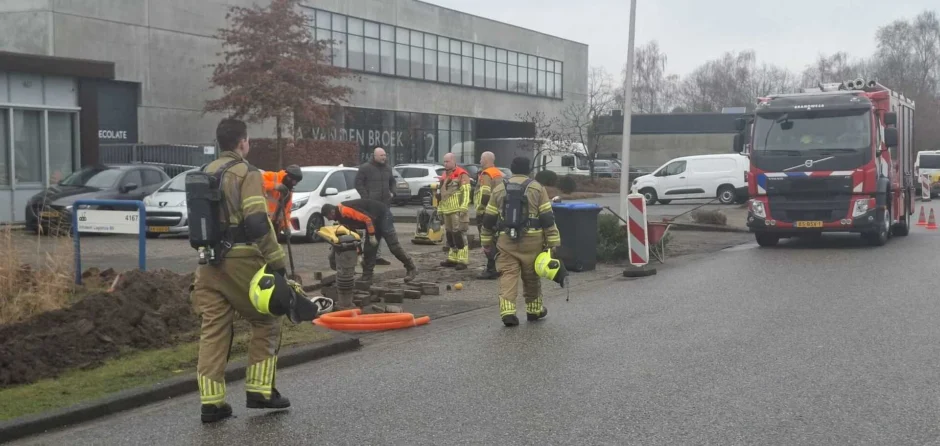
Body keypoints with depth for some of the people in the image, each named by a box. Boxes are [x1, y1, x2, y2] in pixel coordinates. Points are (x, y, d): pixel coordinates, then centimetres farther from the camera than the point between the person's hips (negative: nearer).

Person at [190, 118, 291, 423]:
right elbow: (258, 223, -18)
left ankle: (211, 401, 4)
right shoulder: (246, 173, -9)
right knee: (266, 322, 9)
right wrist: (277, 261, -16)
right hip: (241, 261, -7)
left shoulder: (206, 174, 16)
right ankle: (260, 390, 9)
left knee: (213, 330, 6)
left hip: (210, 261, 7)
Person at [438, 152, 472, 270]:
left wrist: (463, 208, -22)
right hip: (447, 211, 9)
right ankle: (453, 259, 21)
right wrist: (440, 208, 24)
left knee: (459, 235, -11)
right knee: (449, 235, 12)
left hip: (457, 211, -9)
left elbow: (466, 193, -15)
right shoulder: (445, 175, 19)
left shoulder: (462, 175, -8)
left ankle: (462, 261, -11)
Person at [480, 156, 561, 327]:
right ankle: (534, 310, 26)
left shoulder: (499, 189, 8)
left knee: (508, 276, 0)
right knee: (531, 277, 13)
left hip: (506, 241, 1)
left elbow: (489, 218, 11)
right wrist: (552, 242, 1)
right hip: (531, 241, -1)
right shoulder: (537, 188, 2)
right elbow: (547, 217, -2)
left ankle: (507, 311, -13)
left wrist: (486, 240, 19)